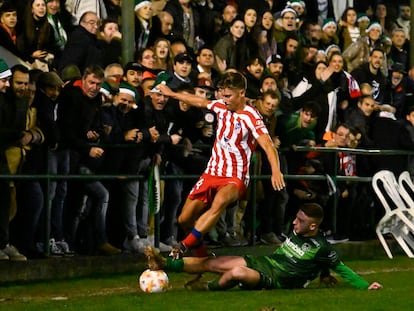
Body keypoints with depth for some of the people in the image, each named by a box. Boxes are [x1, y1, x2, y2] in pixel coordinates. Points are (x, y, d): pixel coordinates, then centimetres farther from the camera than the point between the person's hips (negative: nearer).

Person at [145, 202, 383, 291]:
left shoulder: (322, 248, -13)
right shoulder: (297, 232, 9)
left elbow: (341, 269, -7)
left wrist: (365, 286, -12)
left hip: (276, 280, -8)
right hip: (264, 262, 8)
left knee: (237, 272, -34)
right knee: (213, 263, -1)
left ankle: (208, 288, -4)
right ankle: (165, 265, 2)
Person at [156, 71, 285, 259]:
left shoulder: (250, 117, -15)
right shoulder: (221, 107, 5)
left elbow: (267, 145, -28)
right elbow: (201, 102, 26)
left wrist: (276, 171, -45)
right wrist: (171, 94, 36)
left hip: (235, 178, -7)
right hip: (212, 173, 7)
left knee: (220, 201, -40)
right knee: (184, 219, 1)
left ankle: (185, 245, -41)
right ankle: (200, 250, 28)